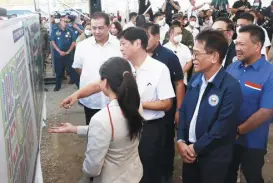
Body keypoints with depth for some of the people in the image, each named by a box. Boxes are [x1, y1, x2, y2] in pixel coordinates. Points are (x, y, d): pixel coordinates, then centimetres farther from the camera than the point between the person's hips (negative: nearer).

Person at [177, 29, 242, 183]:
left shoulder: (231, 87, -20)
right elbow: (184, 110, 5)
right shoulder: (195, 80, 1)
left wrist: (196, 148, -14)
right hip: (189, 152, 6)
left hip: (214, 157, -6)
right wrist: (181, 140, -6)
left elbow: (222, 128, -22)